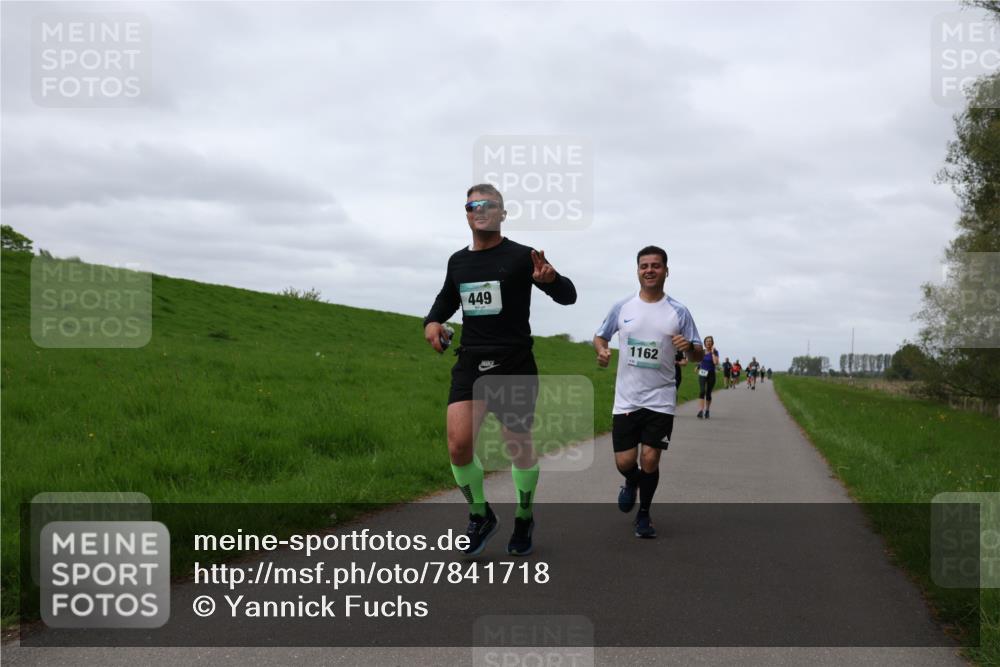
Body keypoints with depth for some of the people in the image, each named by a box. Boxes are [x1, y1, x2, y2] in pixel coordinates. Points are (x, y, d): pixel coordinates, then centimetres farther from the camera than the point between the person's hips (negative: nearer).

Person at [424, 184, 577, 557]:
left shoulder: (521, 257, -4)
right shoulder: (458, 261, 11)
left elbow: (568, 297, -6)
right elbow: (447, 299, 29)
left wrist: (551, 279, -29)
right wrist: (432, 321, 7)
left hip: (514, 367, -3)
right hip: (470, 364, 3)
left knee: (519, 449, 6)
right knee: (458, 445, -12)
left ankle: (524, 518, 32)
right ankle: (480, 515, 13)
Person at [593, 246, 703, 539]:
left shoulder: (679, 312, 0)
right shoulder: (622, 307, 3)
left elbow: (698, 356, 4)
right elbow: (600, 336, 16)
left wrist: (689, 347, -20)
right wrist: (602, 350, -7)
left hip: (661, 400, -1)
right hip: (626, 399, 1)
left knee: (650, 459, -7)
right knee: (624, 462, -1)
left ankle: (644, 514, 18)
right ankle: (632, 483, 37)